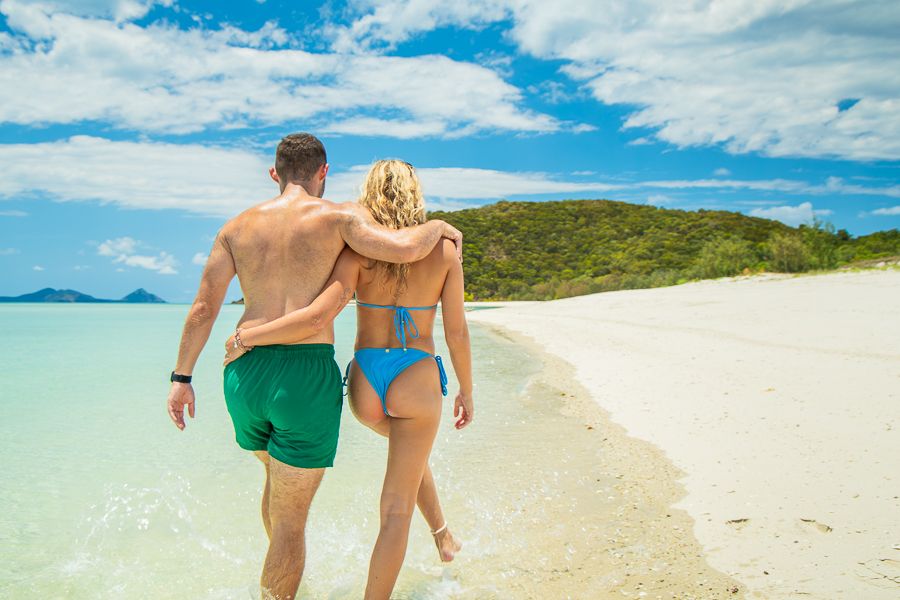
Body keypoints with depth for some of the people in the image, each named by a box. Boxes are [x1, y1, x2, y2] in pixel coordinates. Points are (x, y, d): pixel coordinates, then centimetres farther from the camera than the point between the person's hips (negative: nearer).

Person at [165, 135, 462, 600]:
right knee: (291, 519, 6)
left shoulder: (237, 226, 10)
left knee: (279, 475, 32)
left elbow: (203, 307, 6)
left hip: (244, 375, 6)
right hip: (308, 377, -6)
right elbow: (403, 249, -18)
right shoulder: (337, 216, -3)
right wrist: (438, 226, 4)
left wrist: (181, 378, 12)